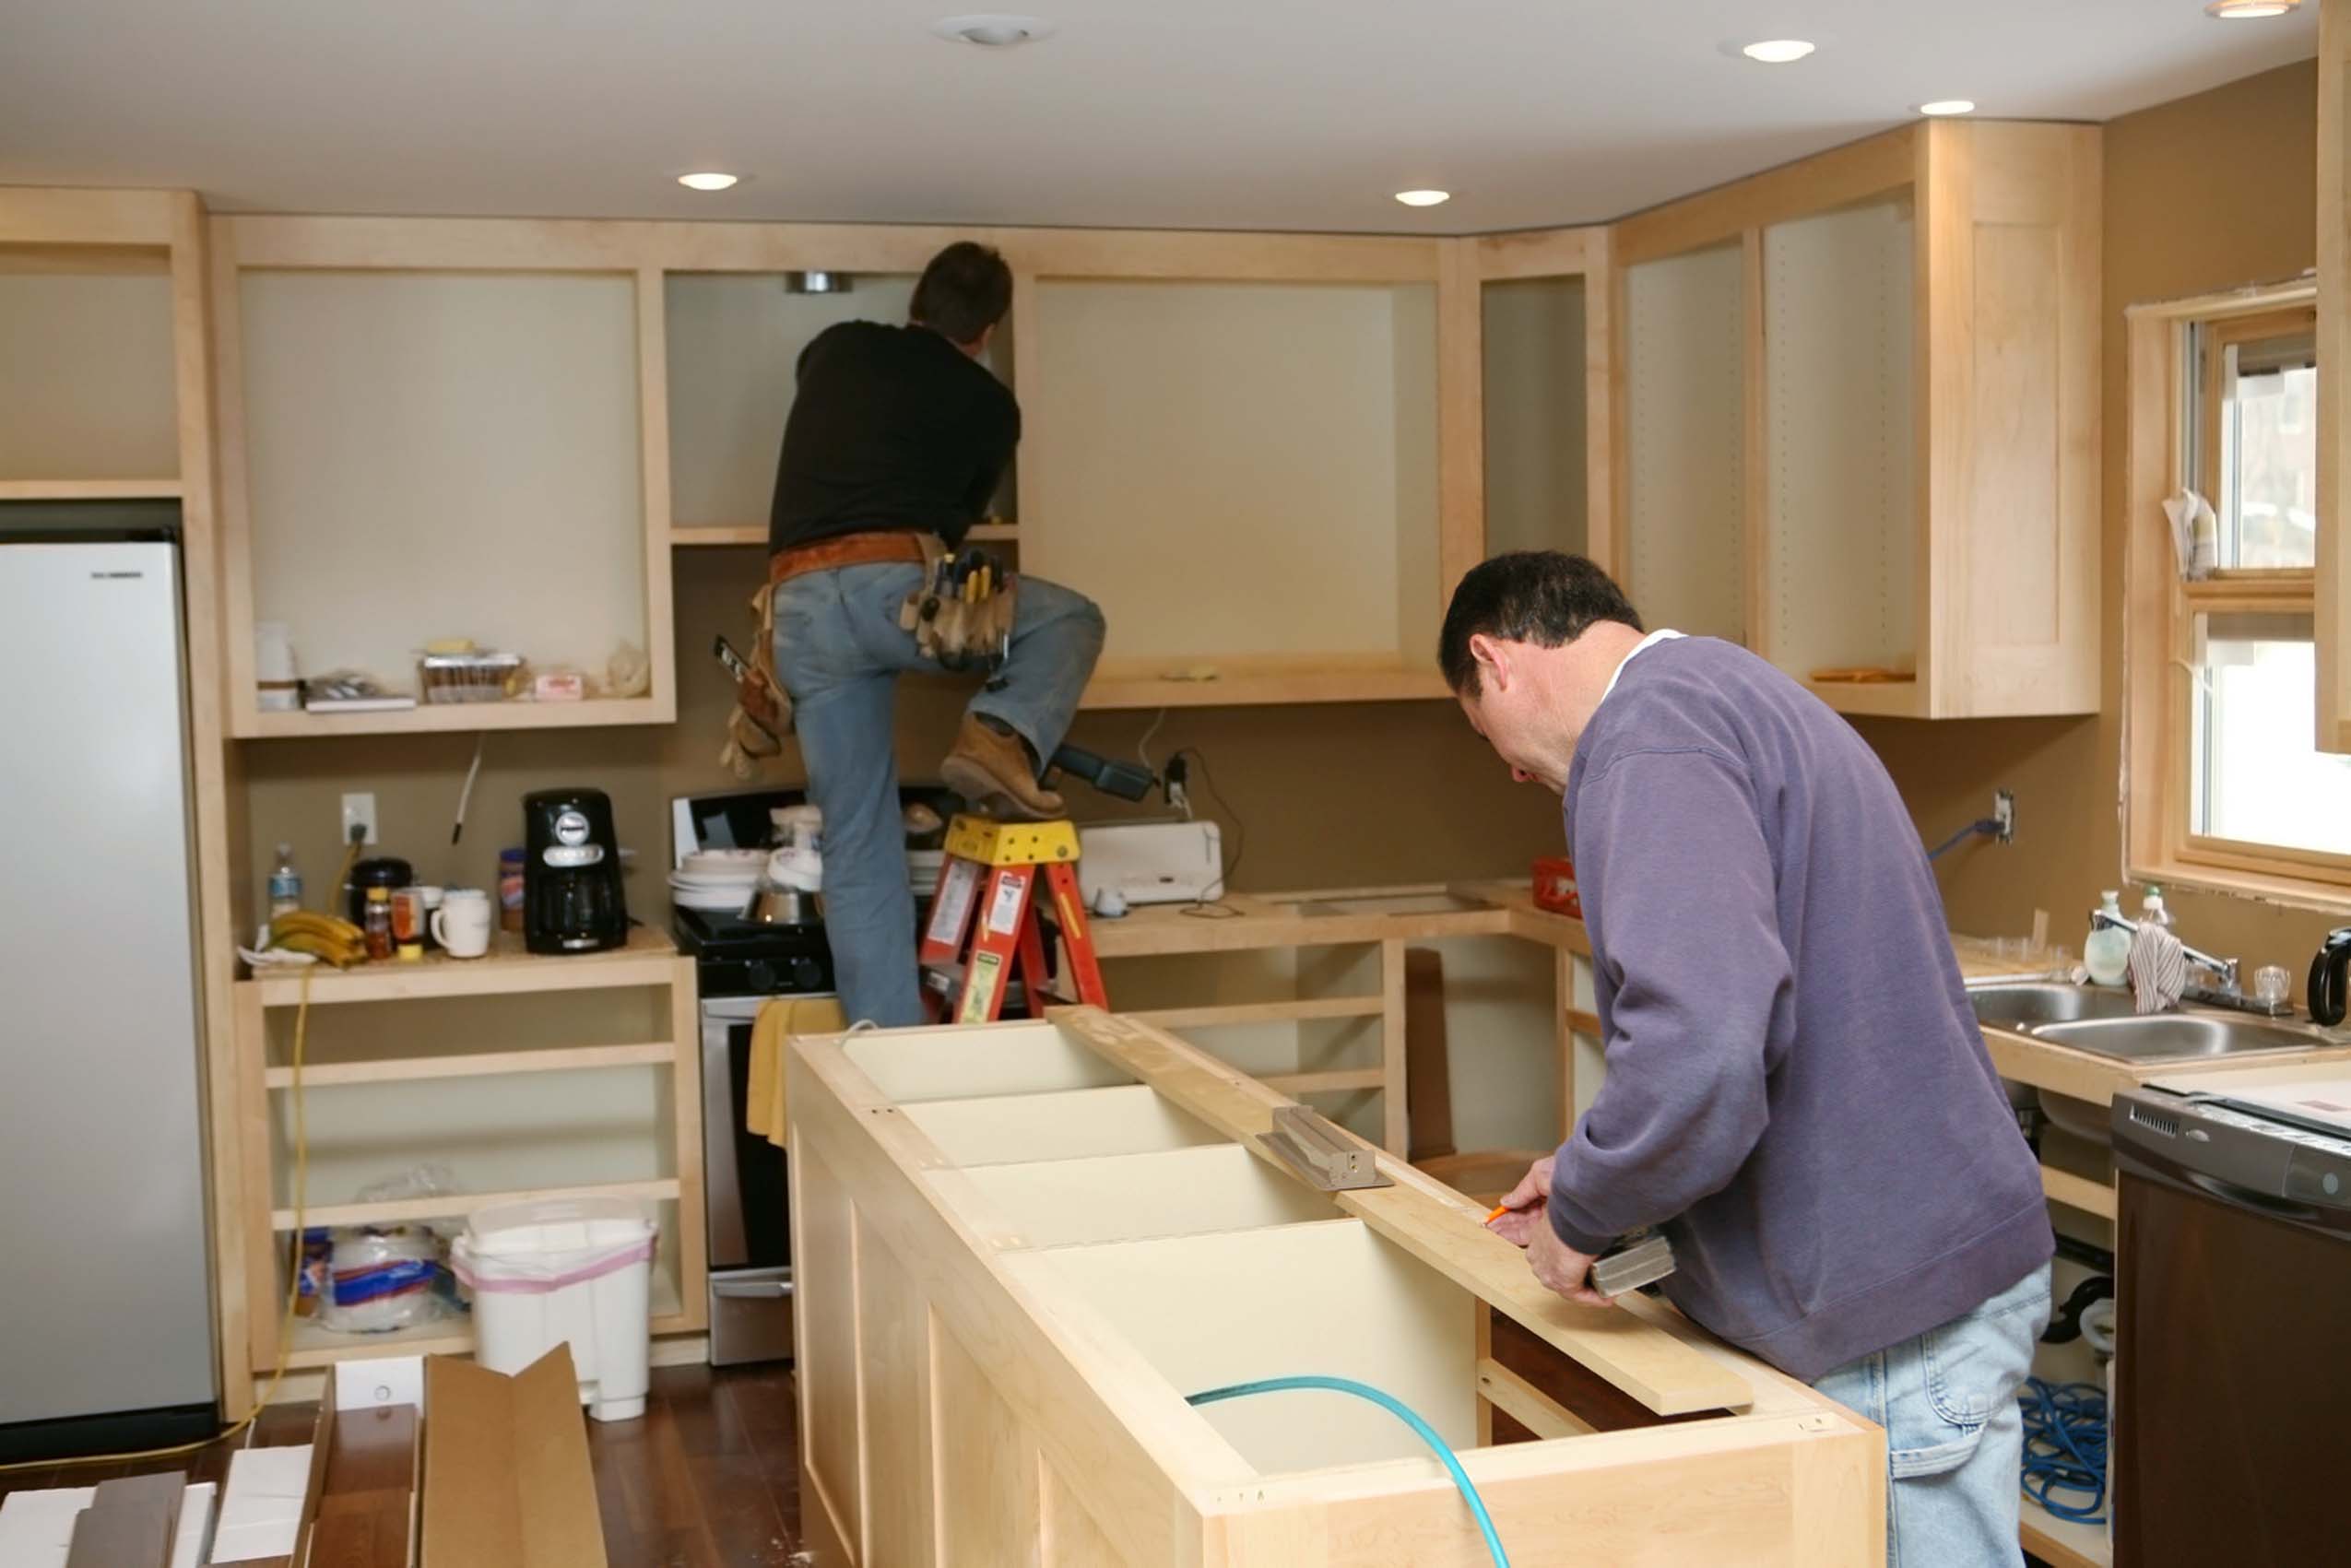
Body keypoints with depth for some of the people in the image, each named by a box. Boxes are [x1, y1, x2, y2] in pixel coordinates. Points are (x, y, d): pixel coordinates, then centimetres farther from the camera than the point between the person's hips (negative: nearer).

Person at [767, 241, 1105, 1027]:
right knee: (1071, 620, 20)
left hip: (799, 608, 4)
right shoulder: (989, 403, 14)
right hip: (890, 585, -4)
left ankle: (887, 1044, 10)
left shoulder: (834, 348, 22)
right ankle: (1000, 736, -7)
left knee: (858, 845, 10)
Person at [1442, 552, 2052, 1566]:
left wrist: (1578, 1214, -13)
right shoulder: (1728, 692, 16)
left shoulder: (1653, 733, -18)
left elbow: (1698, 1047, -32)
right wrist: (1593, 1175, 21)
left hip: (1899, 1309, -10)